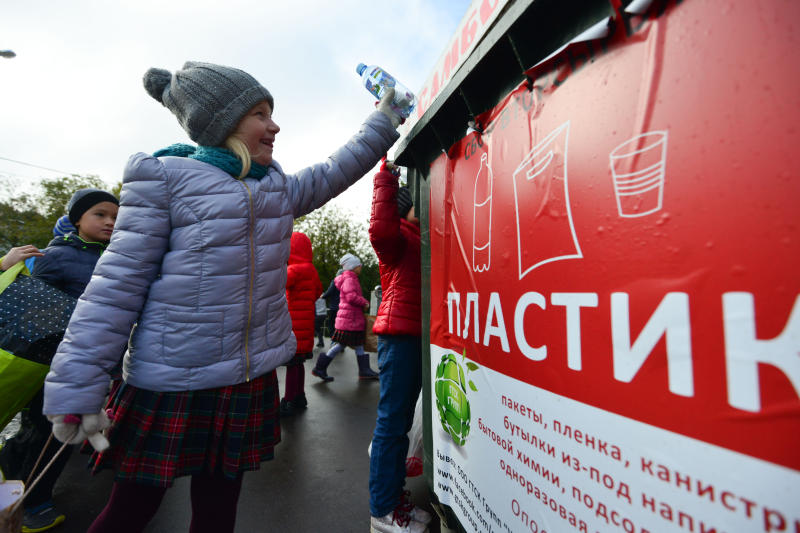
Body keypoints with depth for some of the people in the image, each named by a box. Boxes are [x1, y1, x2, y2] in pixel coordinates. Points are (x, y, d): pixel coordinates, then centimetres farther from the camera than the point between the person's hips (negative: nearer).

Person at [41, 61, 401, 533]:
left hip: (251, 379, 5)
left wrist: (385, 119, 22)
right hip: (169, 384, -4)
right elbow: (119, 284, -9)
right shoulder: (165, 179, -7)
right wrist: (78, 386, -9)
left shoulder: (279, 189, 8)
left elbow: (337, 171, 18)